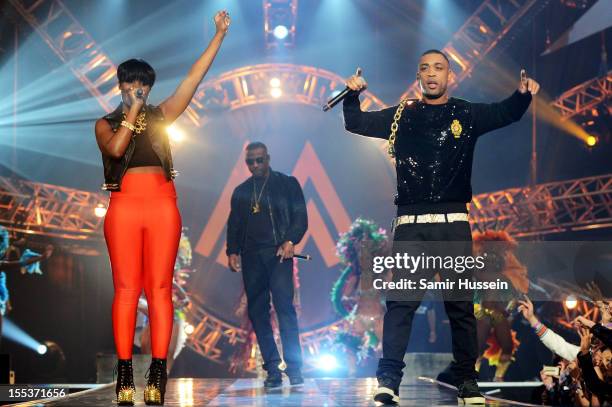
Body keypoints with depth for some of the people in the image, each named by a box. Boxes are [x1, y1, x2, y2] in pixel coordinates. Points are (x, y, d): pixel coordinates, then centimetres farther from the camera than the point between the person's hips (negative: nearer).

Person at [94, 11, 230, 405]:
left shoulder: (161, 115, 14)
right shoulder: (106, 123, 12)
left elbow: (195, 77, 10)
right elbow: (115, 148, -10)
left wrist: (219, 35, 6)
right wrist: (131, 113, -5)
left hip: (162, 206, 1)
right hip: (124, 207, -1)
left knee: (160, 287, -3)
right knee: (126, 288, -3)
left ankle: (159, 368, -4)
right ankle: (125, 369, -3)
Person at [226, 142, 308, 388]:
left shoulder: (287, 184, 8)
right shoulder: (240, 191, 18)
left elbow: (300, 217, 2)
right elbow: (234, 225, 18)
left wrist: (290, 241, -14)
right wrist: (232, 251, 3)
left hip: (278, 254, -4)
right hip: (251, 257, 4)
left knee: (284, 306, -17)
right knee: (257, 311, -1)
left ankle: (294, 368, -15)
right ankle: (273, 371, 2)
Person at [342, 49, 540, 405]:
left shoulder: (467, 115, 9)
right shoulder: (401, 116, 12)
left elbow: (506, 113, 0)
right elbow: (356, 123, 17)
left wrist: (523, 94, -20)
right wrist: (353, 95, 0)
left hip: (453, 222, 0)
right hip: (411, 224, 0)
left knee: (461, 304, 2)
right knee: (400, 300, -6)